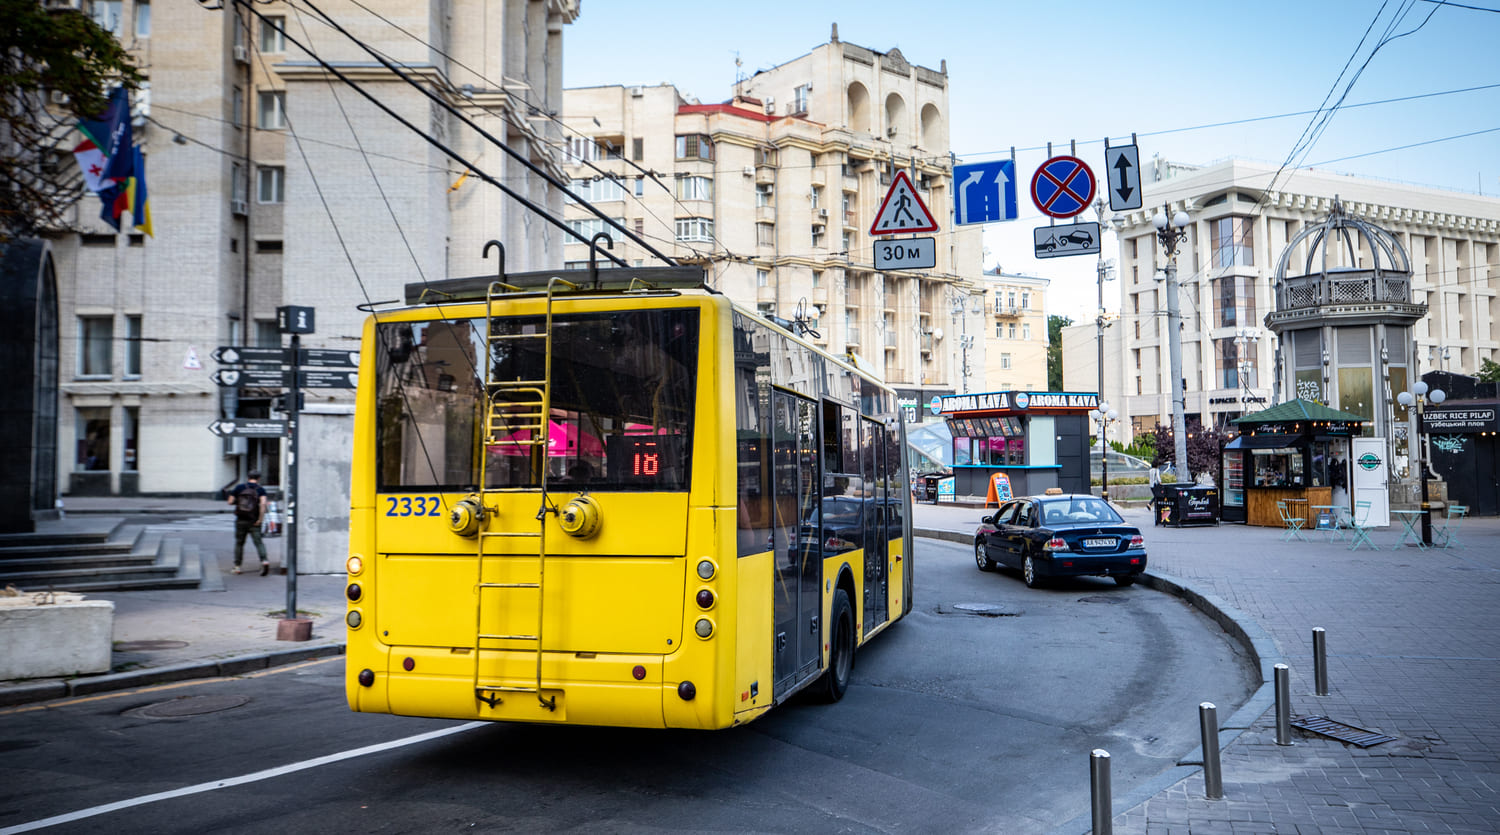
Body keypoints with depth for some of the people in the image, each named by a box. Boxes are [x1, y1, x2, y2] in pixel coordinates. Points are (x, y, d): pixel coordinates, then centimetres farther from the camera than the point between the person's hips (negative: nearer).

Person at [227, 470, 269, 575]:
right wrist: (260, 519, -14)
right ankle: (264, 561, -24)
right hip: (254, 522, -1)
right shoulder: (260, 490, -2)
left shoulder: (239, 488, 3)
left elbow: (230, 502, 3)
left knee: (239, 543, 14)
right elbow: (263, 503, -17)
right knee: (258, 542, -3)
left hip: (240, 520, 1)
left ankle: (237, 566, 17)